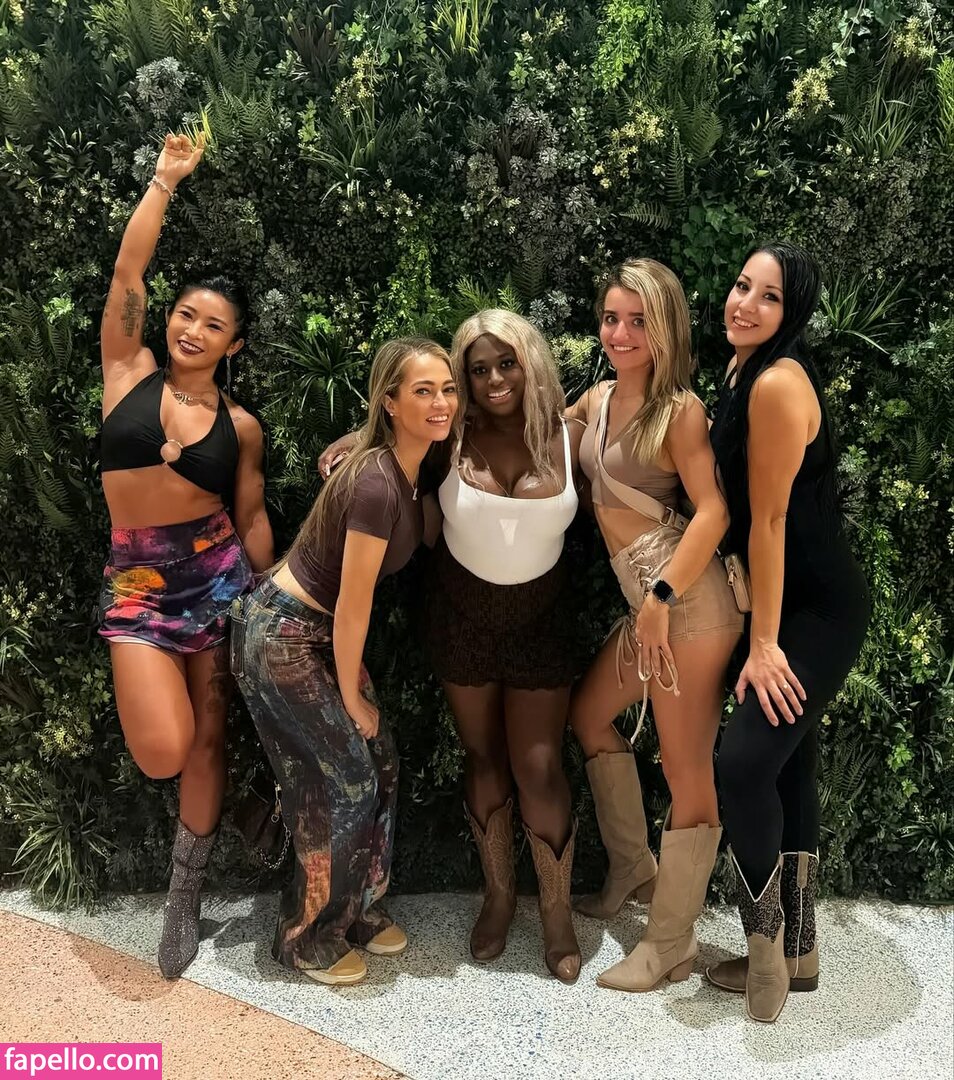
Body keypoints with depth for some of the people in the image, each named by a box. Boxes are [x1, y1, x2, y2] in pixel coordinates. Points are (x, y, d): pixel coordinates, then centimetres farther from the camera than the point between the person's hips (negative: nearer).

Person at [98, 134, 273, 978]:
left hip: (220, 577, 2)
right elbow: (128, 269, -2)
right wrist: (166, 180, 5)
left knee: (207, 739, 8)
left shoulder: (240, 425, 5)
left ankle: (186, 894, 30)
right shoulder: (128, 372, 3)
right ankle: (150, 696, 25)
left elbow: (253, 517, 9)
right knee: (163, 753, -15)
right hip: (137, 582, -1)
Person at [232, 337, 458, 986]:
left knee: (379, 764, 11)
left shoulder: (406, 470, 0)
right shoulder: (376, 483, -27)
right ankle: (308, 937, 21)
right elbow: (353, 604, -21)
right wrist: (351, 697, -10)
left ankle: (360, 908, 31)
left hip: (320, 634, 8)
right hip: (282, 638, -8)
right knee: (345, 782, 0)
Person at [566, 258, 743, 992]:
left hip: (688, 600, -9)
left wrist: (663, 596, -23)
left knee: (687, 771, 0)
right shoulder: (597, 400, 12)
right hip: (644, 599, 9)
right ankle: (634, 869, 39)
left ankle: (671, 946, 15)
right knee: (589, 714, 22)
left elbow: (714, 511, -16)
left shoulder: (680, 408, -9)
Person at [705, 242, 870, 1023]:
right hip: (796, 603, 10)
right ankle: (796, 954, 26)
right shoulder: (744, 372, 10)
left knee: (745, 763, -16)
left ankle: (766, 940, 6)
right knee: (788, 766, 13)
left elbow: (770, 519, -20)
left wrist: (764, 643, -16)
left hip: (820, 611, -10)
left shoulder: (779, 381, -20)